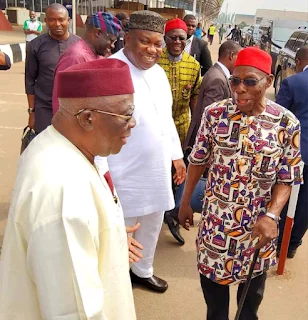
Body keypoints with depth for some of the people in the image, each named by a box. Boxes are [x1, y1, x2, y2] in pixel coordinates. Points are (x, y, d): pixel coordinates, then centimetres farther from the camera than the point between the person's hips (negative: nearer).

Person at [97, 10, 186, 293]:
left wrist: (177, 155, 16)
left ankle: (142, 271, 47)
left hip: (158, 171, 8)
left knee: (152, 226, 23)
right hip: (125, 175, -8)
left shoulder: (158, 72, 8)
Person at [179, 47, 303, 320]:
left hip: (259, 224, 0)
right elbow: (198, 161, 0)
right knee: (212, 278, 19)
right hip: (216, 218, 1)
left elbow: (287, 179, -6)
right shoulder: (215, 114, -9)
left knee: (252, 287, 21)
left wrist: (271, 216, -21)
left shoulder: (287, 124, -11)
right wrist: (185, 202, 6)